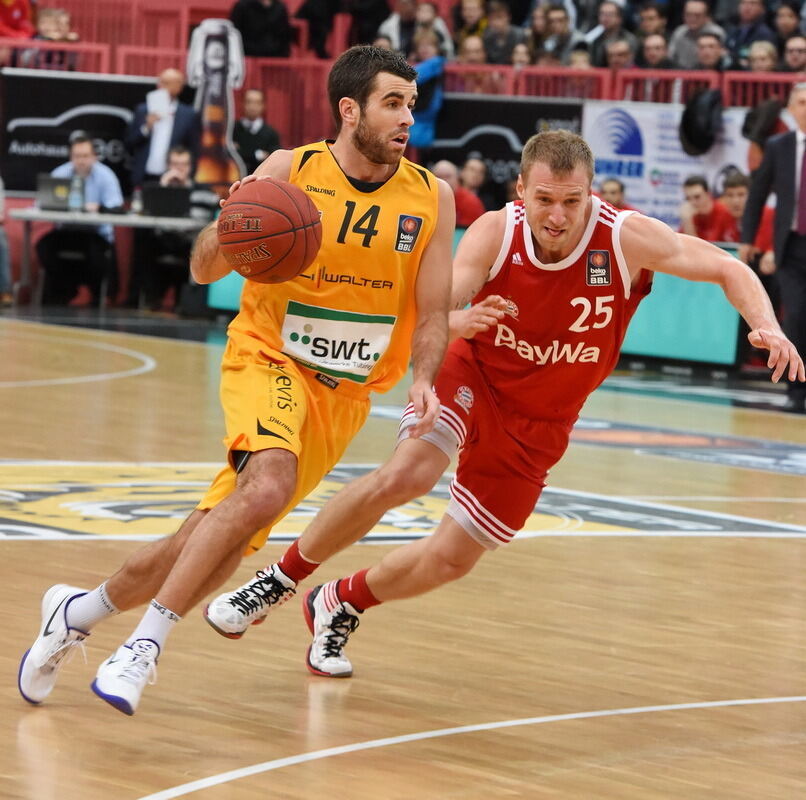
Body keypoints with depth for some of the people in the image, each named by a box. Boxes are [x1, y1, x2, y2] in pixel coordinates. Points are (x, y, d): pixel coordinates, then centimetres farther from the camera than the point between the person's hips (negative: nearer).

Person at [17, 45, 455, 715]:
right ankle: (146, 642, -23)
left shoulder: (431, 197, -3)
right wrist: (227, 229, -24)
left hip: (345, 394, 3)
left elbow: (432, 314, 3)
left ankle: (82, 610, 23)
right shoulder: (290, 170, -7)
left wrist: (423, 380, -17)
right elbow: (205, 270, -2)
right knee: (268, 486, -33)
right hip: (269, 361, -3)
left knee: (212, 542, 0)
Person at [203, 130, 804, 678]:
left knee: (450, 560, 3)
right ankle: (279, 580, -11)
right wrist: (458, 323, -52)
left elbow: (727, 268, -15)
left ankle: (341, 606, 32)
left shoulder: (626, 238, -21)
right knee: (407, 474, -30)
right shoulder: (495, 233, -21)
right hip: (471, 377, -2)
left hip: (536, 423, 2)